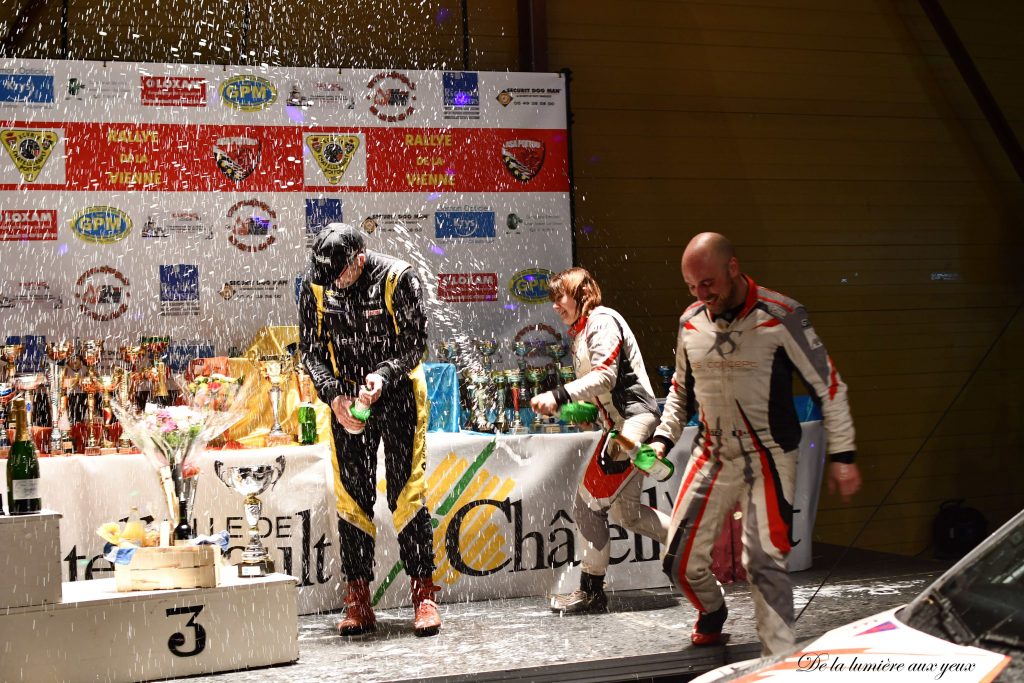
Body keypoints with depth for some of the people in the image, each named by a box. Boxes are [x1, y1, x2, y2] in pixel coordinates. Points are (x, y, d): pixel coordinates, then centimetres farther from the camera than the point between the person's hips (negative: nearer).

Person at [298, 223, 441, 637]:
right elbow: (312, 350, 0)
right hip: (347, 398, 3)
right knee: (352, 497, 2)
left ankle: (424, 595, -1)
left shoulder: (398, 278, -15)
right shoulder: (316, 286, -5)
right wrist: (334, 396, -16)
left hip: (398, 393, -3)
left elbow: (414, 343, -11)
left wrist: (383, 376, -29)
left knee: (406, 491, -7)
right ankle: (358, 602, 7)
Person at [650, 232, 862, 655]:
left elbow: (827, 384, -6)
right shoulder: (691, 323, 4)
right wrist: (663, 437, 6)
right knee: (679, 561, 4)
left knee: (764, 563, -12)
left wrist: (842, 455, -7)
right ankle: (712, 612, 35)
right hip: (711, 457, 5)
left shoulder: (781, 316, -12)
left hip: (769, 460, -5)